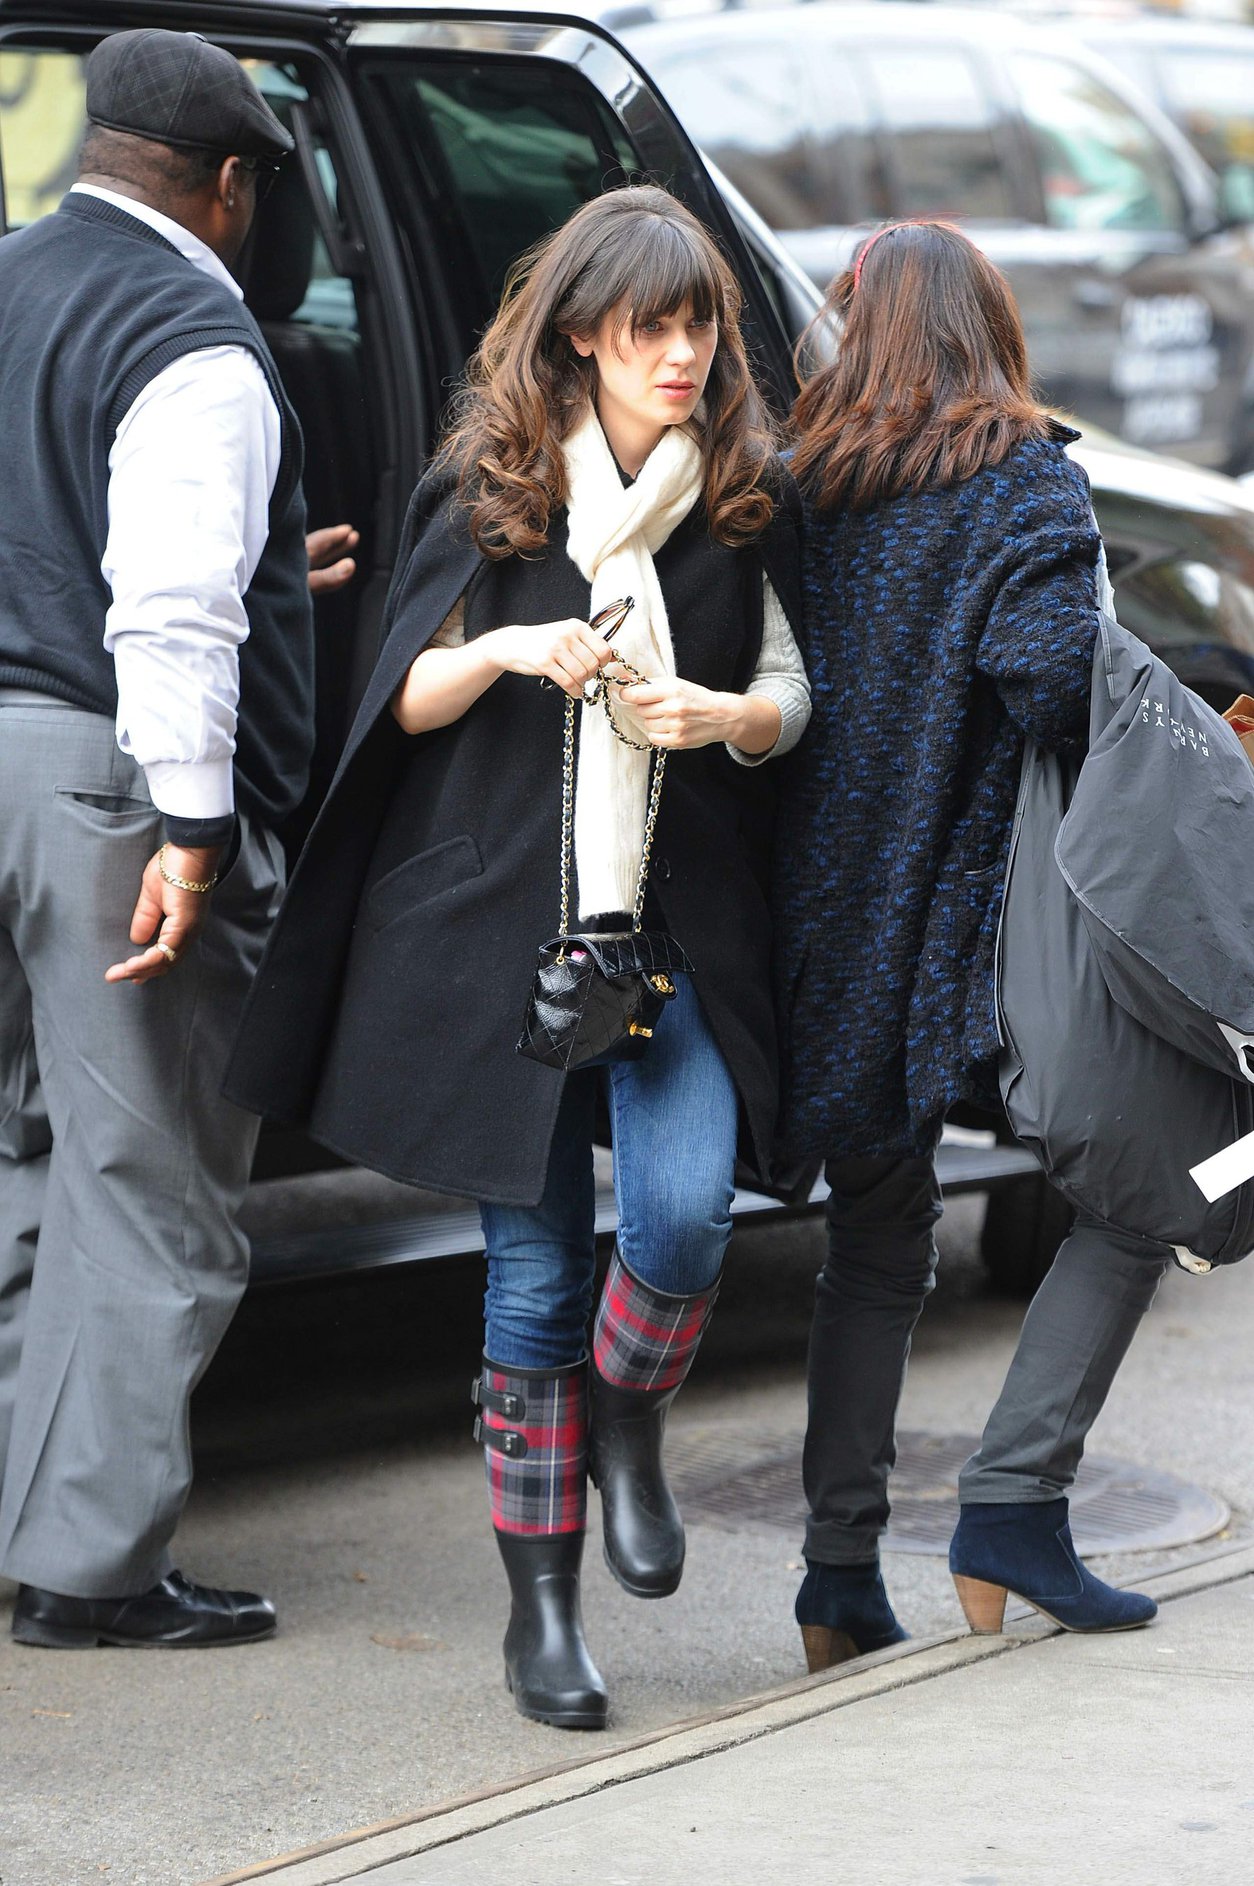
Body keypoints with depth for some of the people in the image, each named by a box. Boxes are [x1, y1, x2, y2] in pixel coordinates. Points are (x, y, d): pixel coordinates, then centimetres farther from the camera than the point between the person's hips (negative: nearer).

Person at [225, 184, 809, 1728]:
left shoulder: (750, 497, 6)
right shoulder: (487, 485, 2)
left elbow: (793, 690, 11)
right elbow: (409, 701, 5)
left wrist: (729, 714, -11)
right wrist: (499, 650, -15)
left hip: (683, 916, 1)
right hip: (498, 912, -1)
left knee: (682, 1218, -18)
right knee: (535, 1267, 1)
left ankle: (626, 1428, 16)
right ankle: (540, 1610, 13)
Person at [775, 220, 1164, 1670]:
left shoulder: (798, 486, 7)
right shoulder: (1022, 482, -6)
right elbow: (1054, 673, -20)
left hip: (829, 932, 5)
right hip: (973, 918, -5)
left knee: (876, 1249, 16)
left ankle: (840, 1576, 14)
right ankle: (1013, 1503, 0)